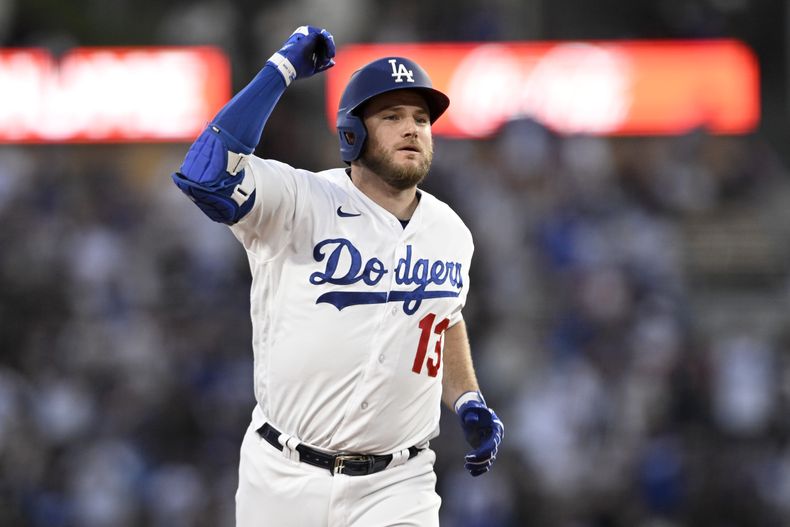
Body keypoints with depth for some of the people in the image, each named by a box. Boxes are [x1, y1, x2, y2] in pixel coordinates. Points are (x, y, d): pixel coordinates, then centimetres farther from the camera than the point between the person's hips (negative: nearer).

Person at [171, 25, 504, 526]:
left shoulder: (451, 233, 6)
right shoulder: (299, 203, -11)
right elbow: (204, 174, -30)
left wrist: (469, 402, 11)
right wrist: (283, 68, -24)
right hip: (284, 481, -3)